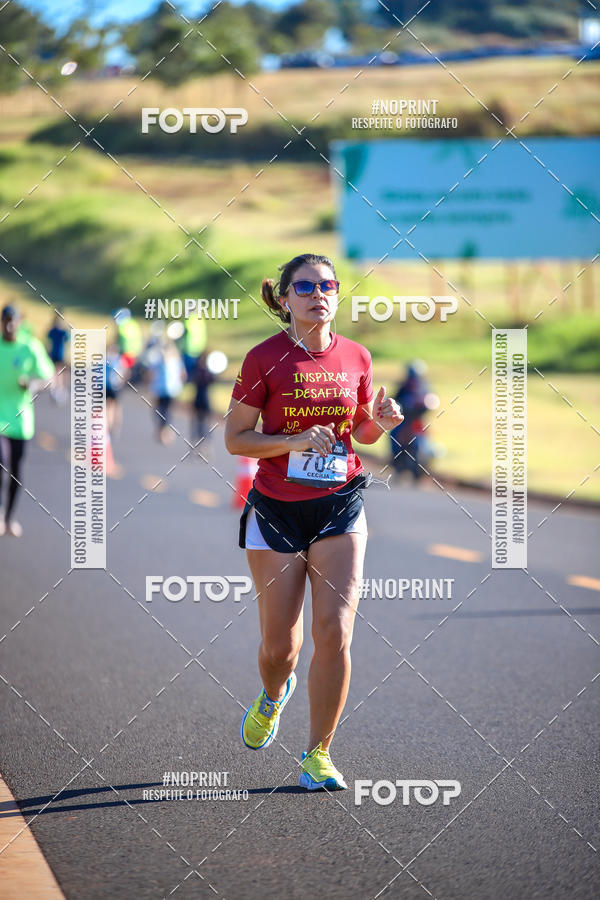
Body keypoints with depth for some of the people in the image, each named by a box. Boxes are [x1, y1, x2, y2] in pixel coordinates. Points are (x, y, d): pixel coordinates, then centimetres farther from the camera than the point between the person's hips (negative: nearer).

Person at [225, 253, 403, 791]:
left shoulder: (356, 358, 4)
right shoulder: (265, 358, -6)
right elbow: (235, 439, -4)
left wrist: (380, 424, -6)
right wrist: (297, 441, -18)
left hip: (340, 507, 2)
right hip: (276, 509, -1)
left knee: (334, 633, -11)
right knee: (279, 644, 4)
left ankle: (318, 755, 4)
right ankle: (274, 695, 42)